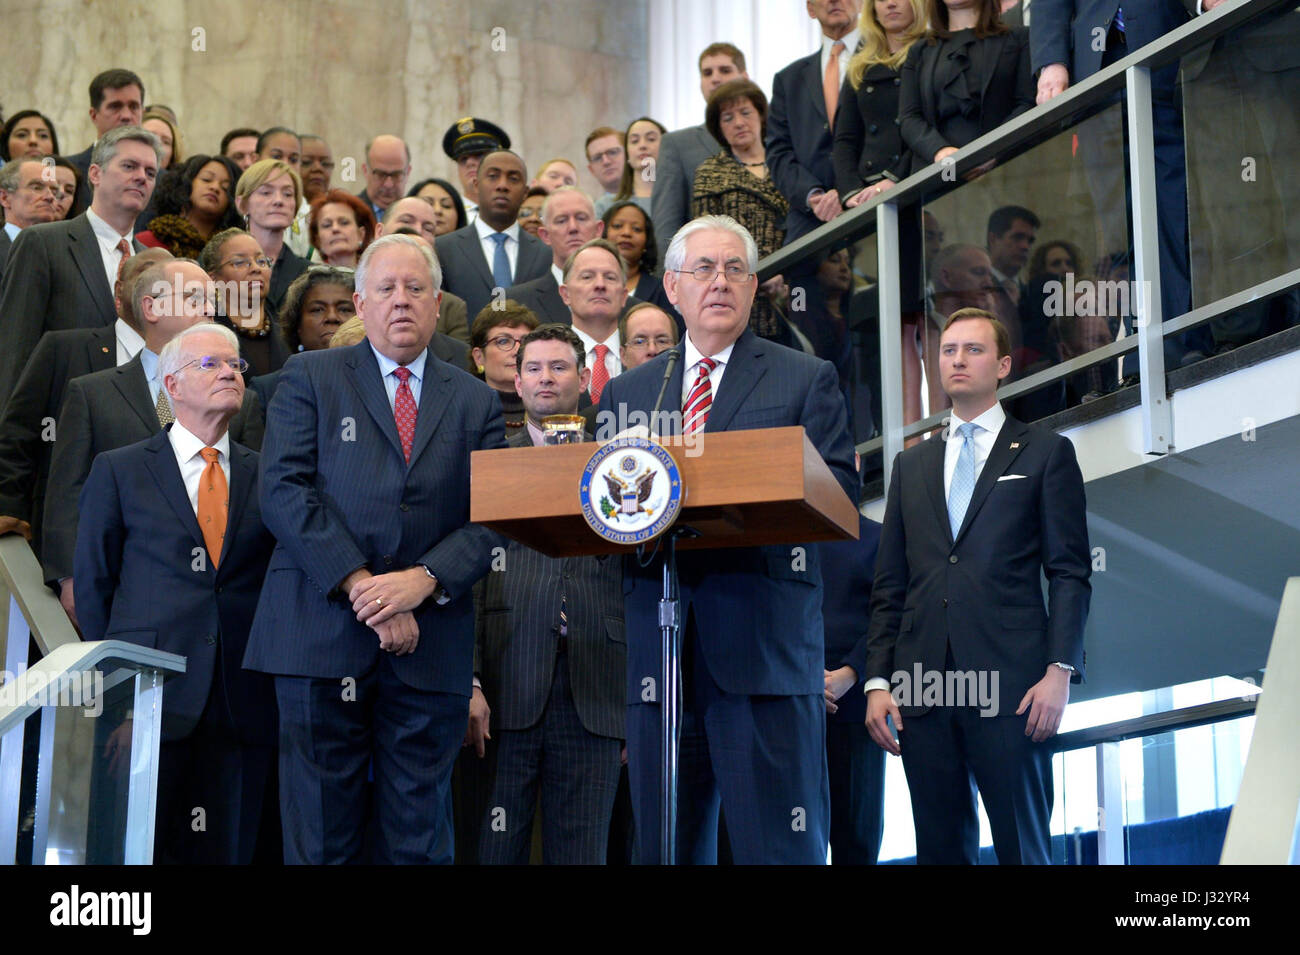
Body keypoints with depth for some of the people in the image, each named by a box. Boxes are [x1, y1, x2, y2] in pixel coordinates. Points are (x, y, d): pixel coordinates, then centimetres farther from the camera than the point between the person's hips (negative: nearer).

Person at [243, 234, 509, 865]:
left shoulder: (476, 403, 14)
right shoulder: (309, 378, 8)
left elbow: (491, 519, 5)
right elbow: (284, 491, -4)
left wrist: (424, 581, -13)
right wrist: (359, 585, -14)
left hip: (430, 643, 2)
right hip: (323, 633, -2)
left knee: (418, 835, 5)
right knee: (321, 832, 1)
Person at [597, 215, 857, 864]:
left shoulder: (807, 380, 12)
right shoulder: (625, 394, 21)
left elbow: (838, 490, -1)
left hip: (764, 646, -3)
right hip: (656, 652, 3)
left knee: (780, 846, -8)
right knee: (664, 850, 6)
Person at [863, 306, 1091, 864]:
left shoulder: (1045, 452, 10)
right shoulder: (912, 465, 21)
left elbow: (1069, 573, 3)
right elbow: (889, 585, 17)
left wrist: (1059, 671, -10)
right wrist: (877, 681, 6)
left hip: (1011, 689, -4)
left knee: (1023, 849, -5)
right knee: (941, 850, 5)